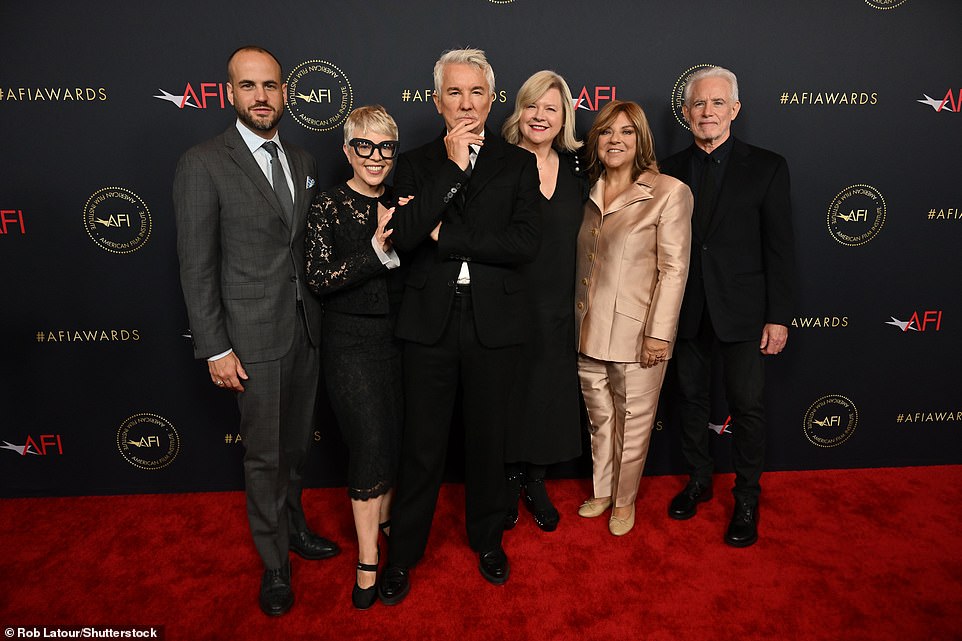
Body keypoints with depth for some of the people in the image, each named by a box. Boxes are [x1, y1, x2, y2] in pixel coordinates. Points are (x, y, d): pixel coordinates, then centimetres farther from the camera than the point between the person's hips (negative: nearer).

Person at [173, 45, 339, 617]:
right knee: (264, 455, 8)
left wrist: (321, 313, 8)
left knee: (297, 444, 20)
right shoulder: (203, 165, -9)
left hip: (306, 329, 5)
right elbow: (197, 267, -10)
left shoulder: (302, 161, 9)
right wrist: (216, 350, -12)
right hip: (254, 336, -5)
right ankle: (276, 563, 27)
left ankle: (294, 526, 42)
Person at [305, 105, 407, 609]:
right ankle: (368, 561, 14)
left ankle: (382, 518, 39)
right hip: (351, 341, -4)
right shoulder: (329, 206, -7)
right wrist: (378, 247, -24)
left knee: (395, 437, 13)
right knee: (370, 444, -4)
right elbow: (319, 279, -16)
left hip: (397, 336, 5)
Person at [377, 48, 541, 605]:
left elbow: (526, 242, -12)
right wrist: (452, 166, -15)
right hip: (431, 322, 0)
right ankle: (404, 553, 30)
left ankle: (487, 538, 39)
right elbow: (404, 237, -12)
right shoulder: (416, 164, 5)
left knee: (488, 439, 16)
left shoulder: (517, 163, 3)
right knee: (423, 445, 10)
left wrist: (446, 236, -13)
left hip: (494, 323, 0)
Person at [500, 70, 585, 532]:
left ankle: (536, 482, 34)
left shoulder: (576, 166, 6)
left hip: (558, 307, 4)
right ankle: (509, 482, 29)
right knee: (508, 394, 8)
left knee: (549, 394, 13)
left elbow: (582, 233, 13)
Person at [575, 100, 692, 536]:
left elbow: (673, 269, -11)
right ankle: (601, 491, 38)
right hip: (588, 330, 5)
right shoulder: (589, 192, 8)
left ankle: (624, 499, 32)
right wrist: (574, 317, 12)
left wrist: (659, 333, -14)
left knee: (633, 424, 10)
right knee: (599, 419, 18)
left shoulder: (670, 193, -8)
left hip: (636, 333, -5)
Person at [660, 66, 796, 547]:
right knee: (691, 399, 14)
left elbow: (780, 248, -4)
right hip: (687, 310, 3)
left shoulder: (766, 167, -2)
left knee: (746, 405, 5)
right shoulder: (671, 171, 5)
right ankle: (698, 481, 34)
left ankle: (747, 499, 24)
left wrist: (778, 317, -8)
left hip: (742, 310, -2)